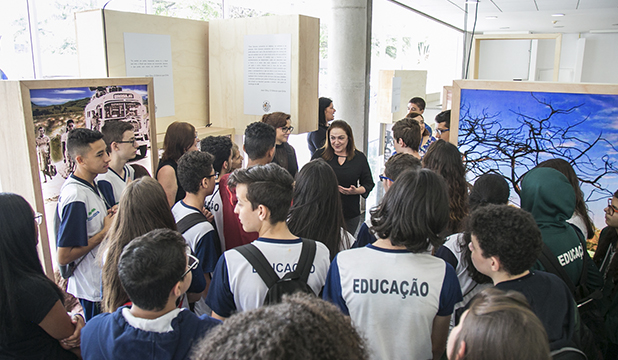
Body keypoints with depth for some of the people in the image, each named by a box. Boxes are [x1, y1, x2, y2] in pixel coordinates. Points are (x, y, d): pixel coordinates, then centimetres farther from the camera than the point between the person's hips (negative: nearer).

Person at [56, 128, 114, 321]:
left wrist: (109, 216, 0)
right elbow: (64, 256, -25)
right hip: (93, 288, -9)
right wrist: (105, 231, -20)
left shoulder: (90, 185, 4)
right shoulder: (75, 197, -26)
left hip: (103, 281, 9)